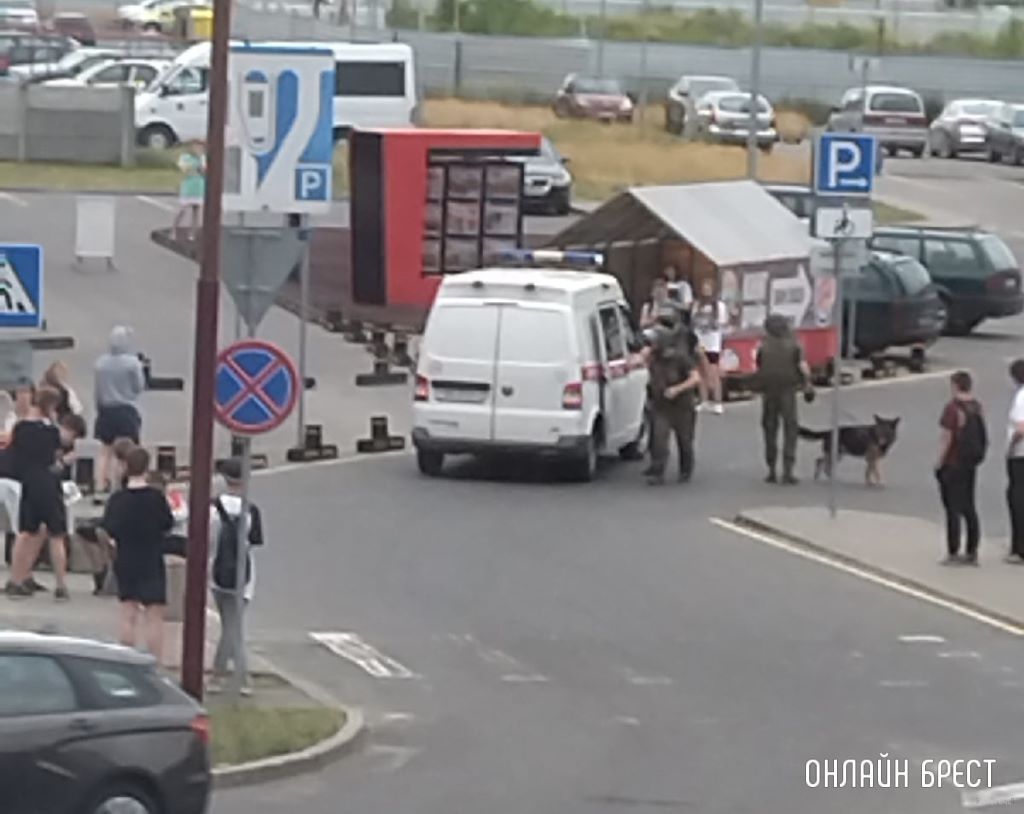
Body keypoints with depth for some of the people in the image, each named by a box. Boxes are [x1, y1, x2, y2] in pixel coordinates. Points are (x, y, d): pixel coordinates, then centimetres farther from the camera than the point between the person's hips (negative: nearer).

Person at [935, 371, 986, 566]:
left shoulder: (952, 408, -16)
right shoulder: (976, 407, 5)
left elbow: (946, 438, -17)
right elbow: (982, 437, 9)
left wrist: (939, 462, -9)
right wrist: (977, 457, 16)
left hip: (953, 464, -7)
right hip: (971, 464, 7)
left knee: (953, 509, -2)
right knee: (969, 508, 13)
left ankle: (953, 553, -1)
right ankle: (972, 552, 16)